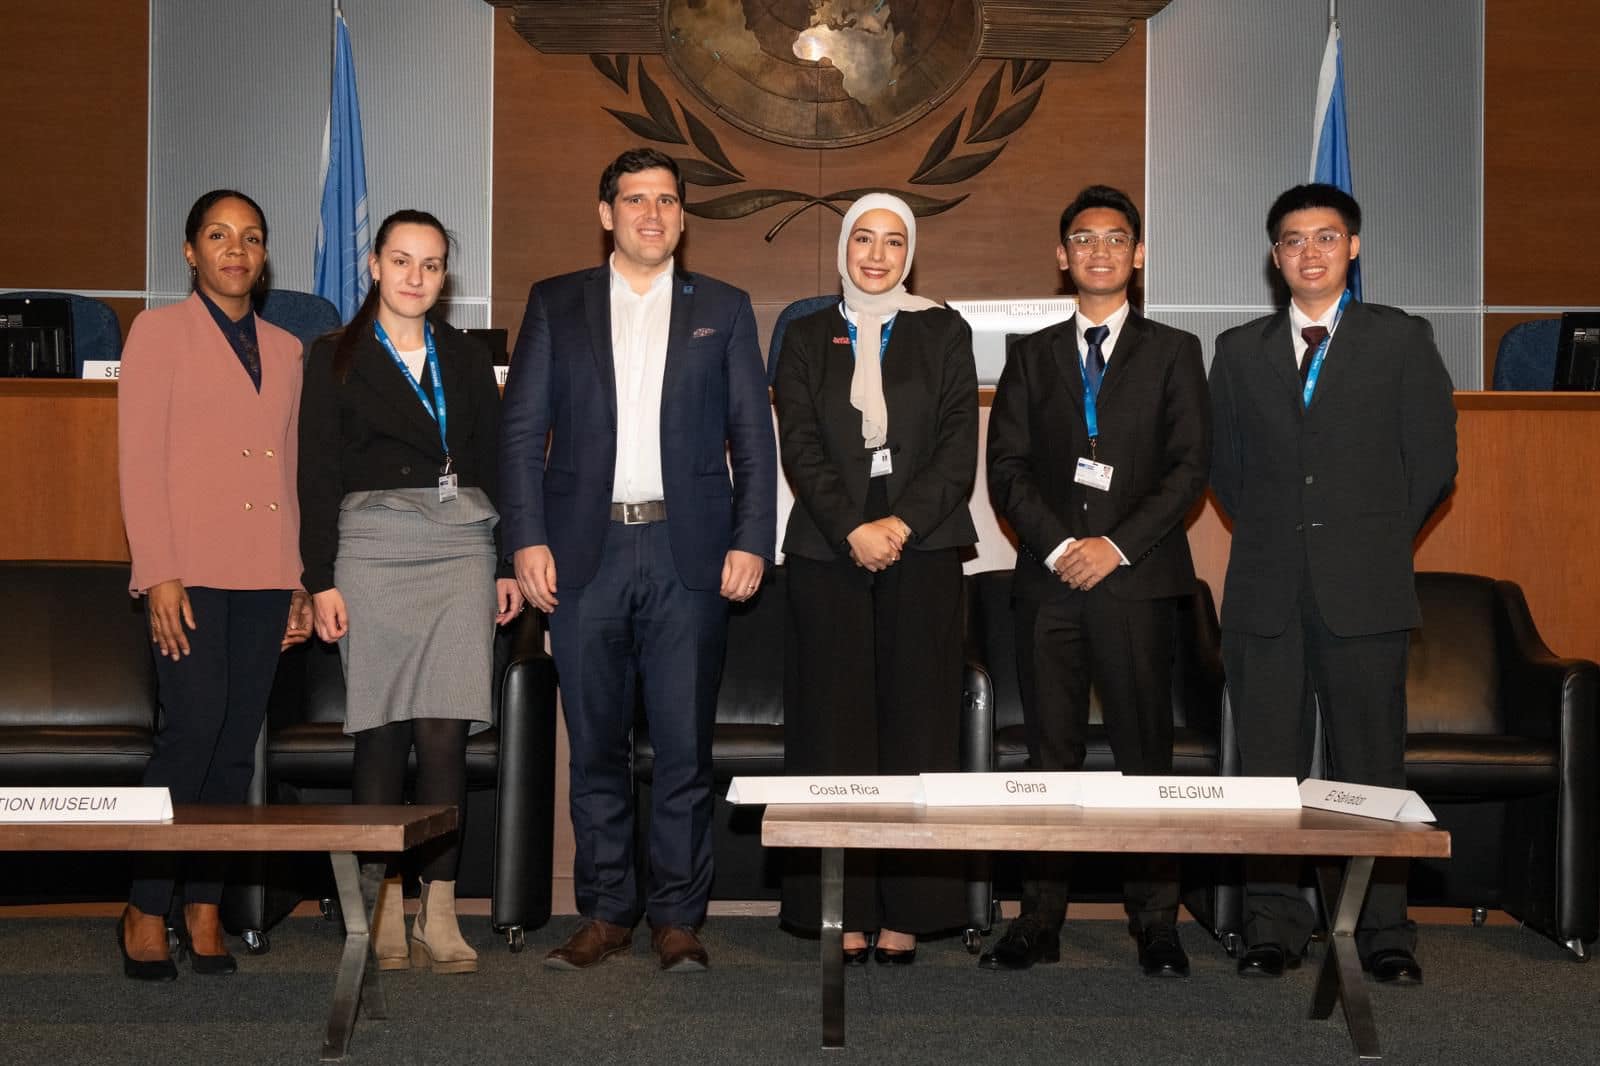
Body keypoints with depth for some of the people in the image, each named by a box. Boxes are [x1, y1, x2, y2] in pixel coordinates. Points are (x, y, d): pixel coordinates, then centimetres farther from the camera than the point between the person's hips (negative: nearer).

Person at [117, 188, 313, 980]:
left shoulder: (284, 349, 18)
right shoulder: (160, 331, 3)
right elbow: (139, 460, -4)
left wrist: (300, 580, 12)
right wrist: (159, 574, -12)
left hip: (265, 577, 5)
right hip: (193, 572, -5)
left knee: (237, 744, 4)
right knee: (193, 731, -12)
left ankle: (204, 906, 13)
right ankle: (146, 910, 1)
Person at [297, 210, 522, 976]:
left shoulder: (466, 358, 15)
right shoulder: (335, 358, 7)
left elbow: (494, 461, 15)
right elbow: (317, 474, 3)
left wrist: (508, 563, 9)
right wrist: (322, 579, -5)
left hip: (461, 546, 2)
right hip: (372, 546, -2)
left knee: (444, 733, -5)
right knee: (383, 732, -2)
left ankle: (438, 914, -1)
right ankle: (386, 910, 7)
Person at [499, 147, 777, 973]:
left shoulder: (723, 309, 11)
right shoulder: (555, 305, 11)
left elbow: (753, 438, 8)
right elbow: (522, 432, 6)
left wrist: (751, 540, -3)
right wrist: (527, 539, -4)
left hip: (689, 552, 0)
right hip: (585, 550, 1)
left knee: (684, 745, 0)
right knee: (595, 744, 6)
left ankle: (677, 918, 10)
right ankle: (604, 912, 16)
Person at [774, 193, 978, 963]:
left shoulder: (943, 333, 11)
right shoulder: (806, 338, 13)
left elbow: (959, 445, 2)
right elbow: (799, 446, 3)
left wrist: (902, 523, -11)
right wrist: (852, 529, -11)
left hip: (922, 548, 0)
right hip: (828, 551, 1)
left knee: (917, 722, -2)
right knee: (836, 726, -2)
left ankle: (907, 912, 3)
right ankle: (844, 911, 3)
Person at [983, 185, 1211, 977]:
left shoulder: (1172, 351, 9)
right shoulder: (1033, 355, 15)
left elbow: (1189, 466, 0)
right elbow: (1005, 467, 6)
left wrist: (1117, 544, -10)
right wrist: (1058, 545, -8)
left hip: (1137, 579, -2)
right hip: (1047, 582, 2)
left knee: (1145, 750, -1)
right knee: (1050, 752, 3)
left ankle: (1155, 921, 6)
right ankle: (1040, 919, 7)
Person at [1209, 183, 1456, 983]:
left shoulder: (1401, 340, 7)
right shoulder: (1240, 350, 13)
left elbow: (1433, 461, 5)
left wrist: (1372, 541, 5)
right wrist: (1271, 537, 8)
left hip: (1364, 588, -2)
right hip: (1265, 589, 2)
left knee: (1373, 763, 0)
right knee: (1268, 765, 3)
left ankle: (1384, 930, 9)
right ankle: (1274, 925, 11)